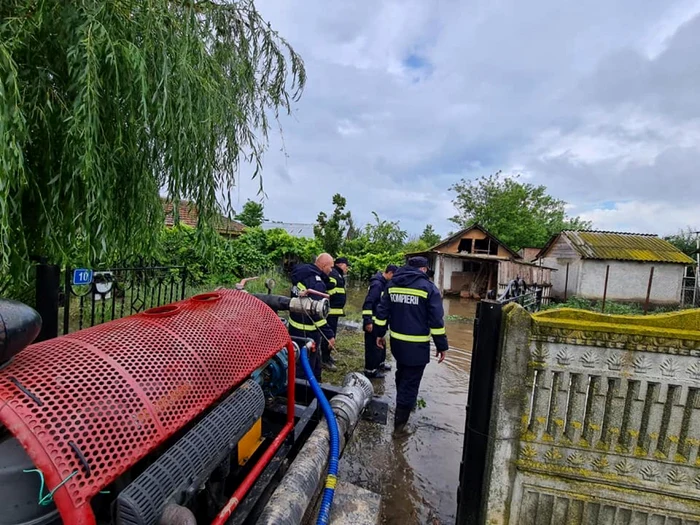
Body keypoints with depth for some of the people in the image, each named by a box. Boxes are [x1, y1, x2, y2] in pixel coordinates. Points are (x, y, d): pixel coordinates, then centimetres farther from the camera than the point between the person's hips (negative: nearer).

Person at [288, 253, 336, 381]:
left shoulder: (302, 275, 4)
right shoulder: (316, 283, -24)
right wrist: (329, 335, -22)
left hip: (295, 326, 9)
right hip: (307, 331, -9)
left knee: (314, 361, 23)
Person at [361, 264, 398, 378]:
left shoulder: (384, 283, 9)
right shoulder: (377, 284, -21)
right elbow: (368, 303, -25)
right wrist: (368, 321, -26)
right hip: (373, 322, -10)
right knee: (373, 345, 0)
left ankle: (380, 363, 40)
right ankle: (370, 370, 12)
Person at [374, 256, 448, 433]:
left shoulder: (392, 284, 6)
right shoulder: (428, 287, -9)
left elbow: (382, 311, 7)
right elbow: (436, 320, -11)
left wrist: (380, 333, 16)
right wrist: (441, 346, -4)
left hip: (397, 341, 6)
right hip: (417, 345, -5)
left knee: (402, 374, 26)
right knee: (410, 381, 6)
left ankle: (403, 404, 46)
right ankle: (400, 420, 14)